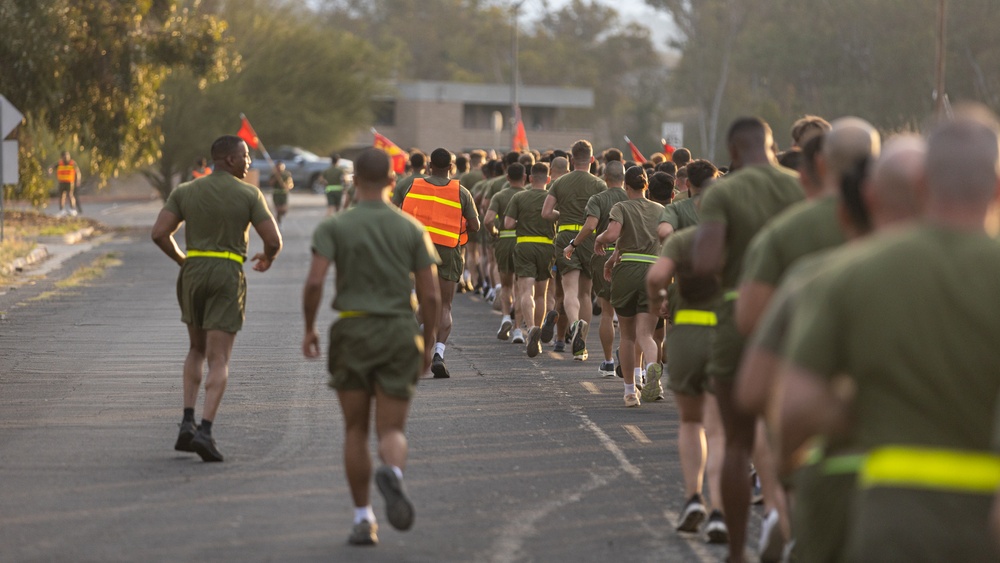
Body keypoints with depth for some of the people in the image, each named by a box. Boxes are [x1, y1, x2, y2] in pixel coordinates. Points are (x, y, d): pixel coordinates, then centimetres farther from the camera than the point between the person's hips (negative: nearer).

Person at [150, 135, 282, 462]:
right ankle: (205, 432, -20)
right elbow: (274, 240, -6)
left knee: (197, 349, 23)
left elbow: (159, 233, -2)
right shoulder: (249, 195, -3)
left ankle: (187, 423, 10)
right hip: (228, 276, -3)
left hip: (193, 274, 3)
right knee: (218, 361, -2)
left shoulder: (185, 192, 6)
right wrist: (267, 259, 18)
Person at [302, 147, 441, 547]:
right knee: (391, 433, 3)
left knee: (356, 430, 14)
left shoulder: (335, 226, -3)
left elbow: (314, 282, -15)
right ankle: (392, 474, -33)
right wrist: (429, 344, 12)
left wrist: (309, 329, 0)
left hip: (351, 334, -1)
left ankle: (363, 519, 10)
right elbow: (431, 295, -1)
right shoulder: (412, 229, 2)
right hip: (399, 335, 1)